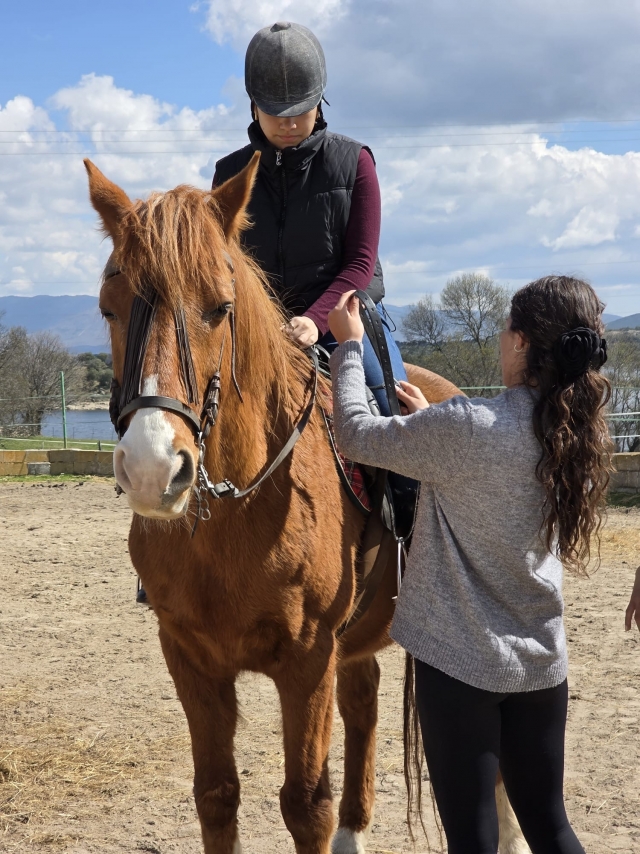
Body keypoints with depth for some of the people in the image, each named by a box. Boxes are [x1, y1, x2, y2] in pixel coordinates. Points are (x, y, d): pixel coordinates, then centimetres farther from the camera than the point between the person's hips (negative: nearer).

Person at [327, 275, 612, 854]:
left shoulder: (466, 427, -21)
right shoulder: (580, 436, -1)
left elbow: (356, 435, -9)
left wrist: (349, 345, 4)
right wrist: (432, 419, 20)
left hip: (461, 657, -6)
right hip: (542, 657, 6)